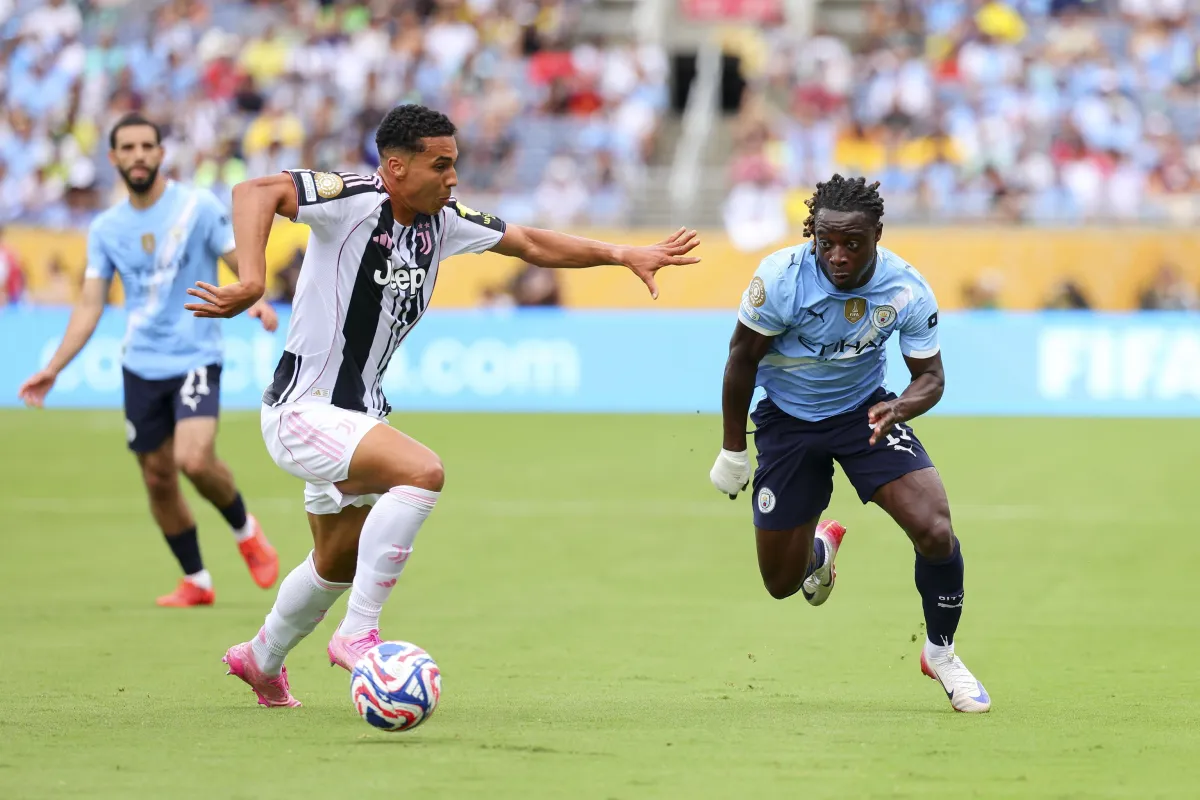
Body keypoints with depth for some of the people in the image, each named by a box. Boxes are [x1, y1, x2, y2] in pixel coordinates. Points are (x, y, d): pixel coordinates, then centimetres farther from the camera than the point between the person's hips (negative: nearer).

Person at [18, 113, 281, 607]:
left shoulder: (198, 207, -5)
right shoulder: (106, 228, 6)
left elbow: (242, 263, -5)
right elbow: (90, 306, 8)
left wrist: (257, 300, -28)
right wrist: (53, 369, 0)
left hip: (195, 359, -4)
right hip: (141, 365, 4)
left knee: (194, 460, -23)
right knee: (158, 479, 6)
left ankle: (245, 530, 6)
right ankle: (195, 582, 23)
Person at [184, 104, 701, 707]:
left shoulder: (444, 222, 3)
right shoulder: (354, 202, -21)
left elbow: (533, 245, 14)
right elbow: (256, 192, -34)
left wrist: (625, 255, 5)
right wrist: (251, 281, -48)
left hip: (357, 413, 9)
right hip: (303, 413, -9)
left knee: (339, 564, 25)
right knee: (422, 471, -30)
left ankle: (261, 660, 51)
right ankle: (358, 634, -22)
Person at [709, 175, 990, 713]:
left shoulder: (907, 290, -22)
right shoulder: (779, 279, -26)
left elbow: (930, 376, -9)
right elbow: (742, 359, -11)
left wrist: (899, 407, -33)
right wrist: (732, 451, -3)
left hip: (866, 411, 0)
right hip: (787, 421, 0)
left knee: (935, 531, -21)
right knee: (782, 582, 4)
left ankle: (941, 652, 6)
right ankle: (821, 547, 44)